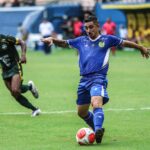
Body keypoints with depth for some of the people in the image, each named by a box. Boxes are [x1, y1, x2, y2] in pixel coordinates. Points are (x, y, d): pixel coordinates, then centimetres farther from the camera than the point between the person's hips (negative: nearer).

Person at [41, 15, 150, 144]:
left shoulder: (107, 39, 7)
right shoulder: (81, 41, 15)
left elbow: (125, 43, 18)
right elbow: (64, 43, 19)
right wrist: (52, 39, 0)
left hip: (98, 78, -5)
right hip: (84, 79, 6)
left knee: (96, 103, -32)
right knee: (81, 112, 13)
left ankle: (98, 131, -48)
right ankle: (98, 129, 34)